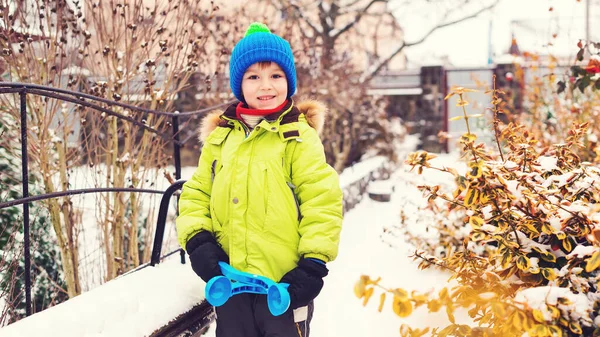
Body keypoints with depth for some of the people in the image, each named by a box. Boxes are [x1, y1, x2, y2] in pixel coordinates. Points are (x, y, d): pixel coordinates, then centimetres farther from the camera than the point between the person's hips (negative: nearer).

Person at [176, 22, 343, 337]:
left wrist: (314, 263, -14)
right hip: (229, 281, 5)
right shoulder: (220, 136, 8)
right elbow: (197, 193, 12)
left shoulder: (298, 135, -5)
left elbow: (322, 199, -10)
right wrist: (197, 240, -3)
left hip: (285, 282, -4)